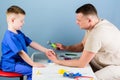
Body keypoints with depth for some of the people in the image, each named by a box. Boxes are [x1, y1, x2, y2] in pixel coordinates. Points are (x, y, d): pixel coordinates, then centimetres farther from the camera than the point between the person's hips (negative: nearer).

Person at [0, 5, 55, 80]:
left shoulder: (19, 33, 9)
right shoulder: (10, 37, -23)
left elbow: (31, 43, 9)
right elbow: (21, 52, -27)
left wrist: (45, 50, 1)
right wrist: (33, 64, -28)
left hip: (18, 61, 9)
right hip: (10, 64, -9)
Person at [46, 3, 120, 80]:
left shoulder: (97, 34, -31)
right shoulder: (93, 25, -2)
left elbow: (81, 63, -24)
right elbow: (82, 46, 14)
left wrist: (57, 61, -15)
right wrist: (65, 47, -2)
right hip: (107, 64, 9)